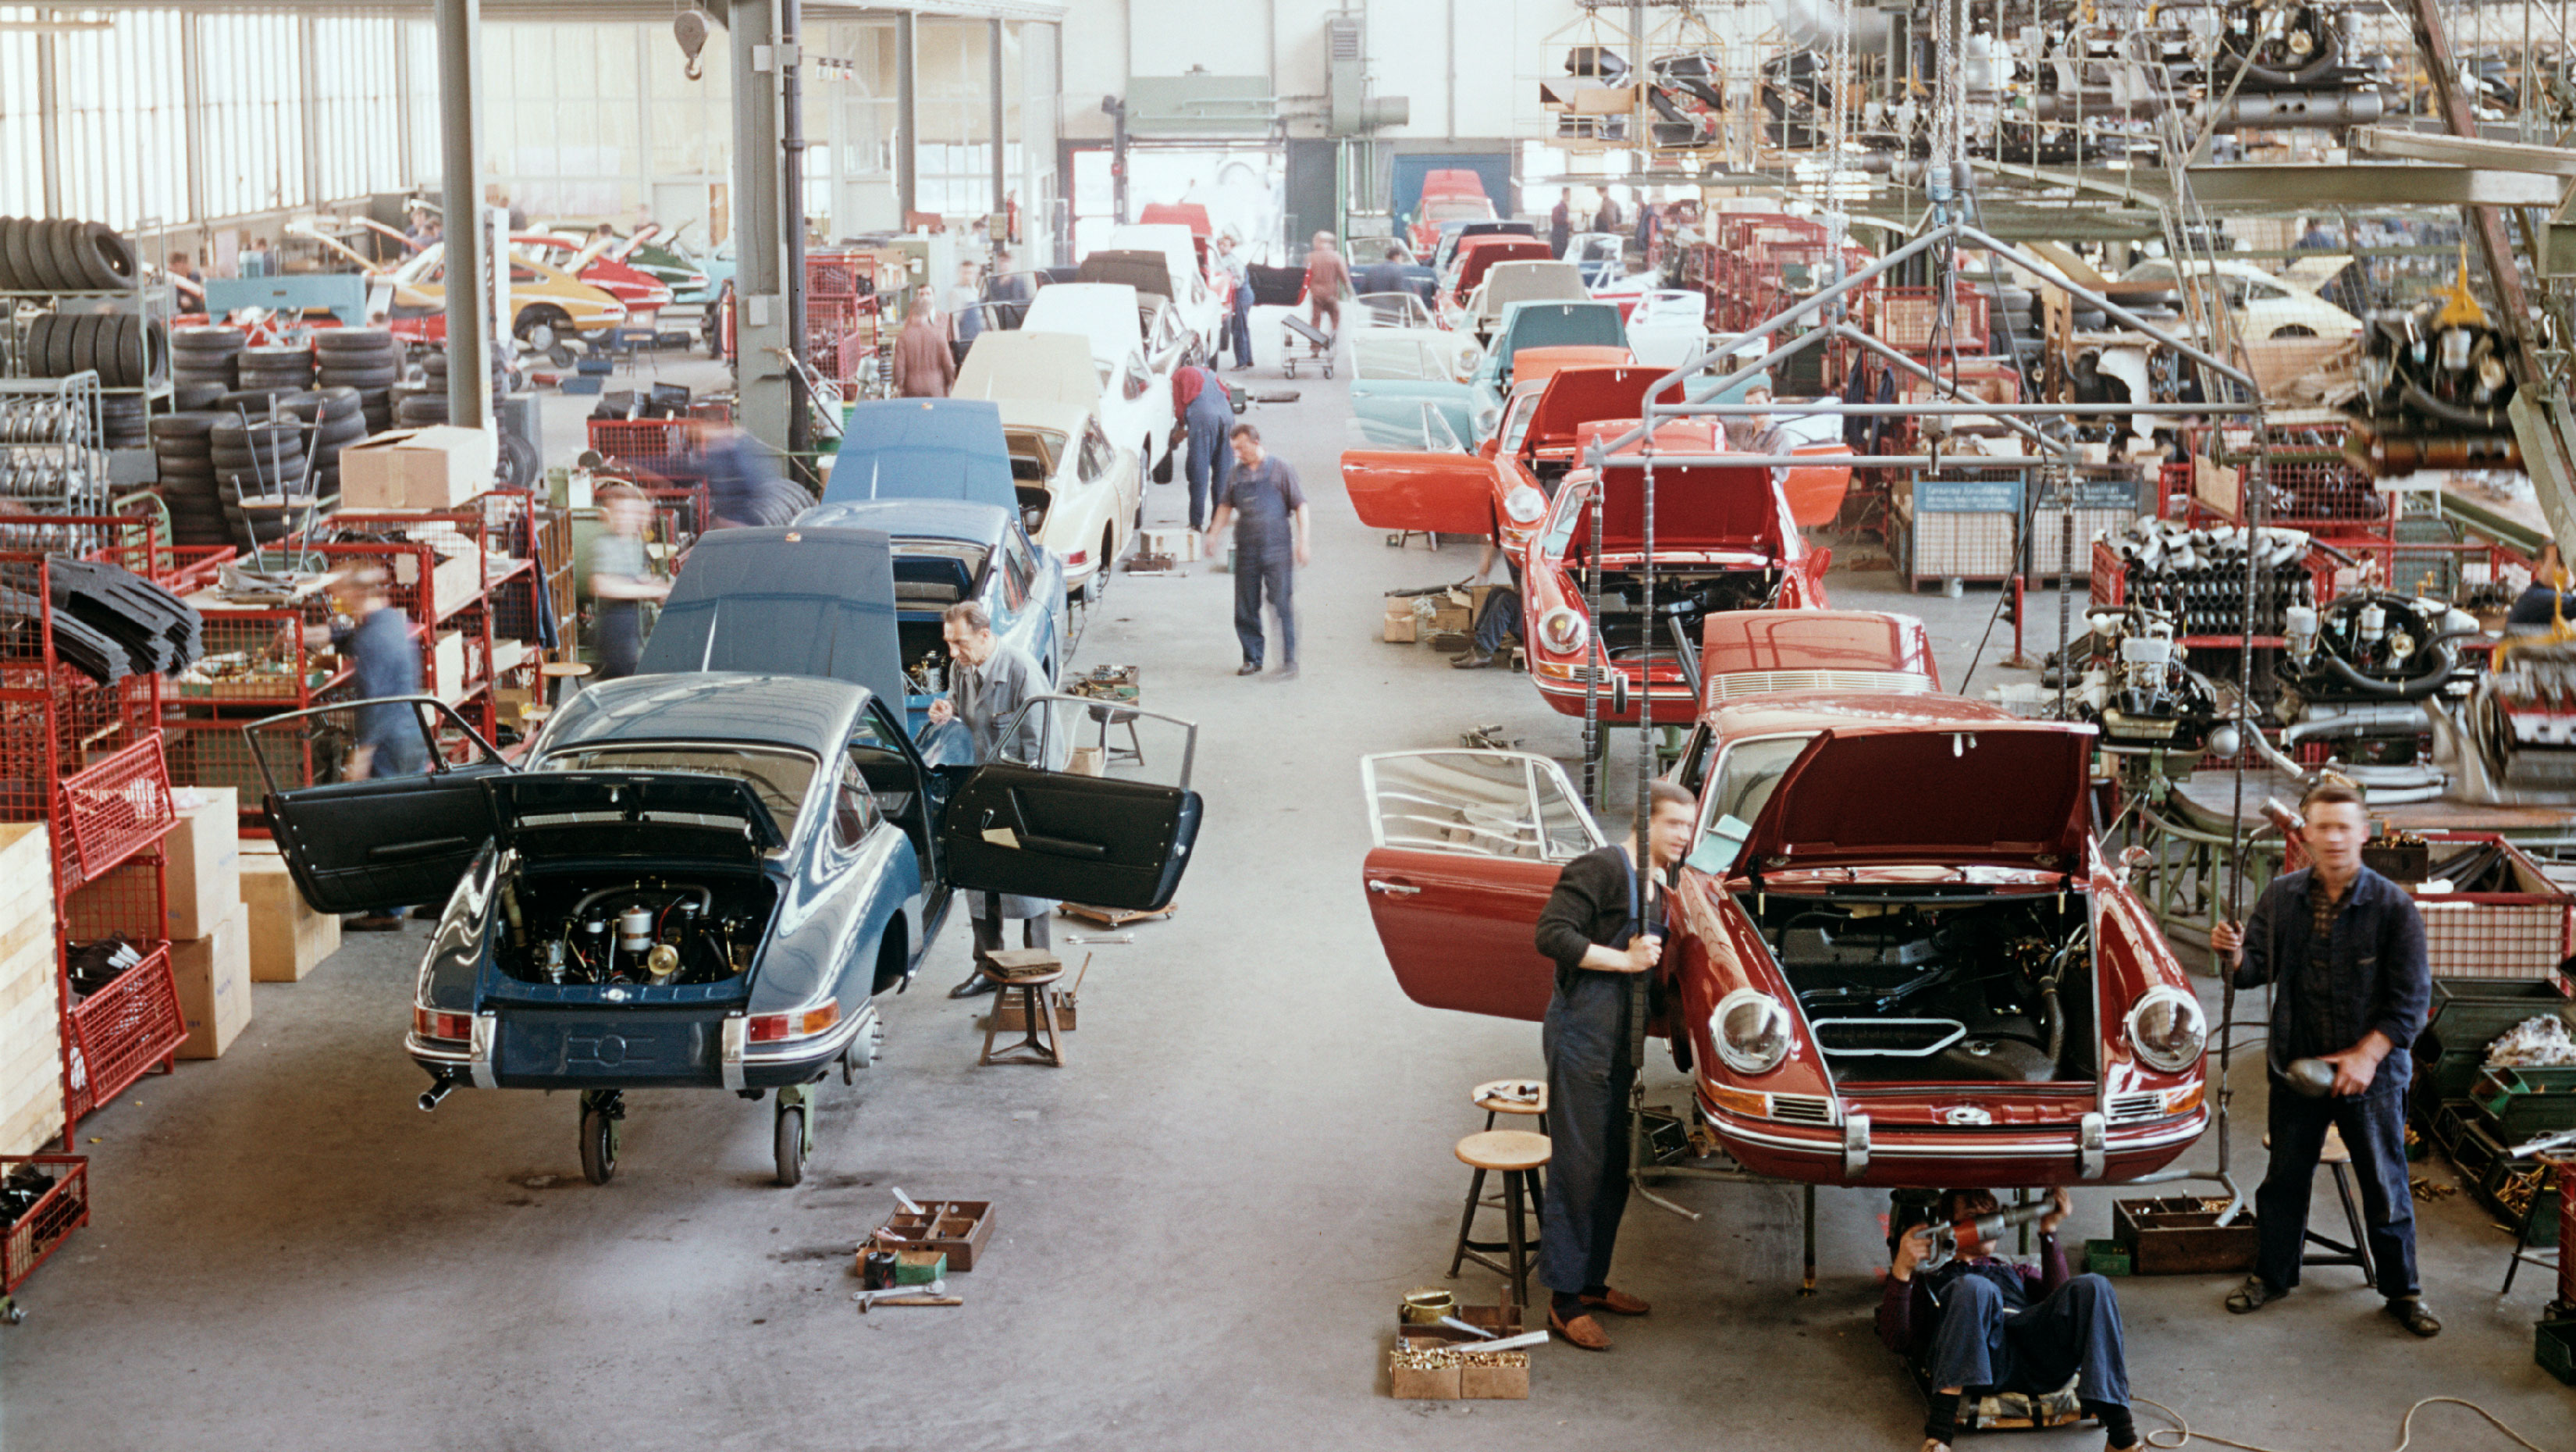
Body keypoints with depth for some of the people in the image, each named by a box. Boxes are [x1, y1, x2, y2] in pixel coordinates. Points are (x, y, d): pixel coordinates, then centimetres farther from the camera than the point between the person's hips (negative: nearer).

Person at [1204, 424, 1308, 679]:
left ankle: (1289, 660, -2)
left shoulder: (1279, 469, -2)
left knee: (1282, 605, -7)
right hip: (1246, 550, 5)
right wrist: (1213, 534, 11)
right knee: (1245, 609, 7)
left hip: (1277, 550, -5)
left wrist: (1302, 541, -8)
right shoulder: (1237, 473, 10)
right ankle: (1252, 660, 18)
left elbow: (1300, 505, -2)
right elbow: (1226, 505, 22)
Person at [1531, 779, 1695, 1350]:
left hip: (1617, 1042, 9)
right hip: (1580, 1035, -9)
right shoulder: (1602, 869, -13)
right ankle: (1565, 1302, -3)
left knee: (1612, 1169, 14)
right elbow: (1552, 936, -21)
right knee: (1578, 1168, -7)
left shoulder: (1656, 889, 16)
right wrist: (1624, 960, -21)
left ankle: (1591, 1280, 27)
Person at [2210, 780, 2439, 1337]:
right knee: (2284, 1179, 14)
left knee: (2386, 1187, 7)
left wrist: (2366, 1055, -19)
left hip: (2373, 1074, -3)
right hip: (2297, 1063, 3)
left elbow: (2411, 999, -10)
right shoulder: (2281, 897, 0)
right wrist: (2235, 953, -18)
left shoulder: (2393, 906, -11)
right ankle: (2273, 1275, 32)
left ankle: (2402, 1291, 23)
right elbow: (2259, 967, 6)